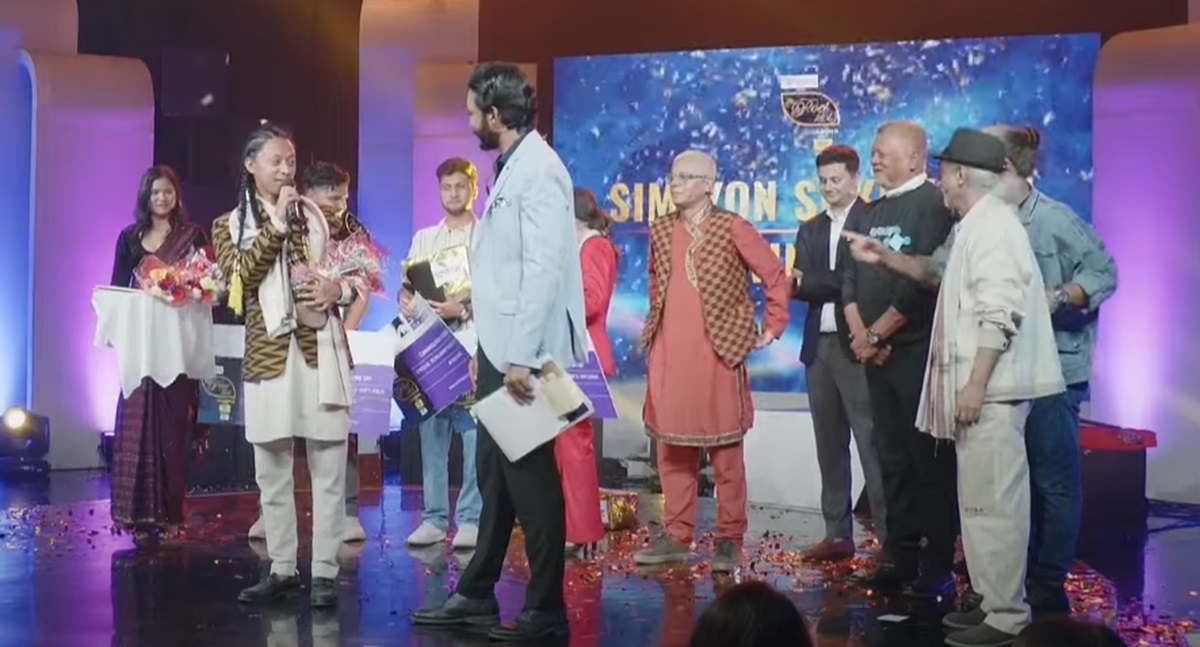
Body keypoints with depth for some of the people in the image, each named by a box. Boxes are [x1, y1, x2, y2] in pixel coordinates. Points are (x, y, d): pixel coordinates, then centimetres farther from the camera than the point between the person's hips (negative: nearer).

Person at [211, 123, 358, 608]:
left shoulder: (316, 215, 11)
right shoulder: (231, 225, 6)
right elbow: (241, 273, -12)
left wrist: (338, 289, -7)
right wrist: (277, 224, -14)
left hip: (322, 350, 0)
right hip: (270, 356, 0)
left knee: (327, 469, -1)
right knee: (272, 471, 6)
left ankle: (325, 572, 3)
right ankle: (282, 568, 17)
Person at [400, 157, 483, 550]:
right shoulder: (423, 238, 18)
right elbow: (407, 286, 15)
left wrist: (463, 309, -18)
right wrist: (406, 301, -9)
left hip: (473, 346, -4)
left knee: (474, 434, -7)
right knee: (432, 432, 3)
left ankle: (471, 519, -2)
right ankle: (435, 518, 9)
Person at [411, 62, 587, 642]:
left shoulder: (537, 172, -15)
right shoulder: (511, 168, 14)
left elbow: (544, 270, -22)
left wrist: (521, 358, -23)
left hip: (523, 355, -9)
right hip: (500, 350, 9)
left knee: (530, 477, -1)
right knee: (493, 474, 14)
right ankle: (477, 595, 23)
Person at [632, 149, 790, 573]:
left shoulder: (732, 228, -5)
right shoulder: (661, 231, 10)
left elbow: (776, 276, -1)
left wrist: (772, 328, -1)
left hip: (717, 353, -5)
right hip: (668, 356, 5)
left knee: (725, 452, 1)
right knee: (672, 450, 8)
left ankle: (729, 541, 7)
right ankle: (676, 537, 16)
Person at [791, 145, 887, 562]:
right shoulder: (810, 230, 16)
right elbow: (799, 286, 6)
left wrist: (811, 282, -9)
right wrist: (832, 288, -13)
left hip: (856, 346, -6)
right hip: (819, 345, 7)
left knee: (871, 444, -8)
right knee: (829, 445, 9)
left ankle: (890, 536, -5)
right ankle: (838, 534, 15)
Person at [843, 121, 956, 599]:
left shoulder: (933, 205, -7)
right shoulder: (873, 212, 17)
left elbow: (923, 283, -16)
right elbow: (851, 278, 13)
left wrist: (876, 335, -11)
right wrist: (859, 336, -3)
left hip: (918, 351, -7)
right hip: (877, 355, 7)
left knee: (929, 462, -4)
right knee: (892, 460, 10)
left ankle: (937, 567, -1)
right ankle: (900, 558, 16)